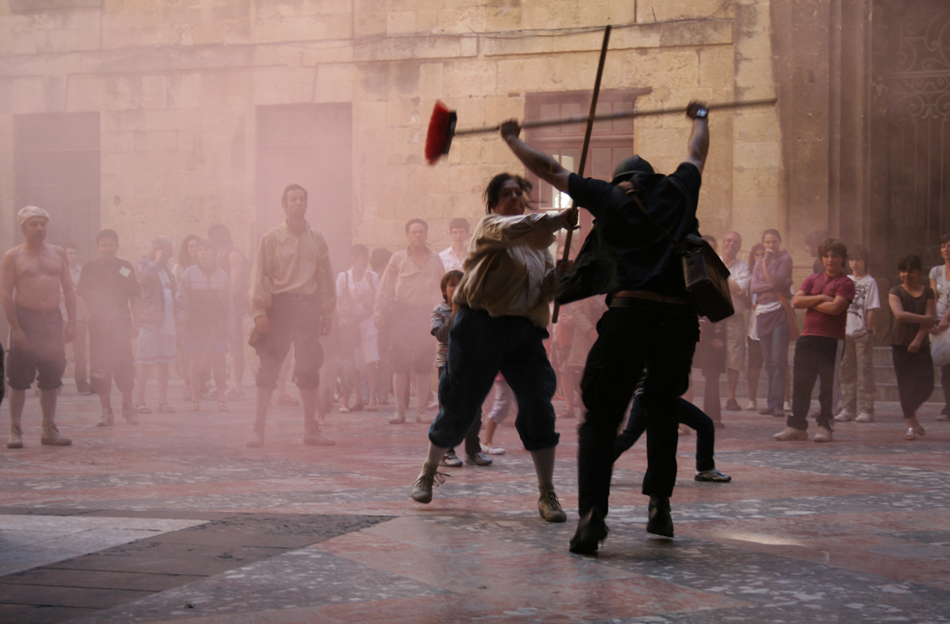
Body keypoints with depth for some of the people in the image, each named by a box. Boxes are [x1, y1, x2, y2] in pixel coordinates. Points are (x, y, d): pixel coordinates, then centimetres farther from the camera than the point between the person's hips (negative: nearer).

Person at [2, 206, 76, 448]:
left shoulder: (58, 254, 12)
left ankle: (49, 430, 13)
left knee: (51, 378, 6)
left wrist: (71, 322, 1)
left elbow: (68, 289, 11)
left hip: (53, 319, 4)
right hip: (25, 319, -4)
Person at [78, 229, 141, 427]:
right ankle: (106, 410, 7)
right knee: (100, 367, -1)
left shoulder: (126, 267, 9)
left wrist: (135, 321, 2)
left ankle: (127, 406, 11)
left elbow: (135, 296, 11)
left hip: (122, 323, 0)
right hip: (98, 325, 0)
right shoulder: (90, 267, 6)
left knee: (125, 364, -5)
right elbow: (81, 296, 6)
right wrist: (89, 316, -6)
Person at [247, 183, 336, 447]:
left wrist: (327, 312, 10)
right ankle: (258, 428, -2)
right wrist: (259, 311, -11)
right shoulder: (272, 238, 1)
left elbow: (325, 277, 15)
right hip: (280, 304, -3)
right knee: (269, 366, -5)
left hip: (308, 305, 3)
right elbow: (259, 276, -2)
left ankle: (311, 429, 14)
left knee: (309, 368, 6)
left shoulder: (317, 239, 11)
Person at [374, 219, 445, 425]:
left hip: (426, 313, 1)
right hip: (403, 312, -1)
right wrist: (380, 313, -2)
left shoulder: (435, 259, 9)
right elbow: (385, 289, 5)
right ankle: (400, 409, 0)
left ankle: (421, 409, 8)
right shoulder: (398, 258, 5)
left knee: (424, 365, 1)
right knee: (400, 363, -4)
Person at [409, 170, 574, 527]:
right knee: (460, 406, 5)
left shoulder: (538, 240, 18)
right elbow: (515, 228, -25)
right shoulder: (489, 226, -1)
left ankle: (547, 494, -1)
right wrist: (561, 219, -38)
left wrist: (560, 274, -9)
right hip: (481, 326, -4)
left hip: (524, 332, 4)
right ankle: (428, 471, 29)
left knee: (538, 406, -8)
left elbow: (546, 289, 14)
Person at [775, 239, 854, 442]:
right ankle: (796, 426, 10)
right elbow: (796, 301, 4)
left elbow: (835, 307, -15)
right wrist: (820, 298, -7)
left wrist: (810, 303, -3)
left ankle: (825, 427, 4)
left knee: (828, 386, -3)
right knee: (801, 383, 5)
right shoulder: (813, 279, 17)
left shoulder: (845, 283, 0)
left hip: (831, 340, -5)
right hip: (808, 337, 5)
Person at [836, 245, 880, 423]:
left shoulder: (870, 282, -2)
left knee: (865, 370, -2)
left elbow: (871, 309, -5)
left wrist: (869, 329, -11)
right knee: (847, 371, 7)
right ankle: (848, 408, 12)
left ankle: (865, 409, 1)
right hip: (845, 332, 5)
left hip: (863, 333, -5)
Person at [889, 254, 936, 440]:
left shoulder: (928, 293, 7)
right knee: (905, 384, -3)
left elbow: (930, 319, -4)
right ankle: (910, 424, 3)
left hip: (921, 345, 2)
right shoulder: (896, 292, 2)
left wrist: (918, 339, -17)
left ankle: (909, 413, 23)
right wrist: (925, 318, -14)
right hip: (900, 344, -2)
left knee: (926, 386, -3)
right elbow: (900, 314, -15)